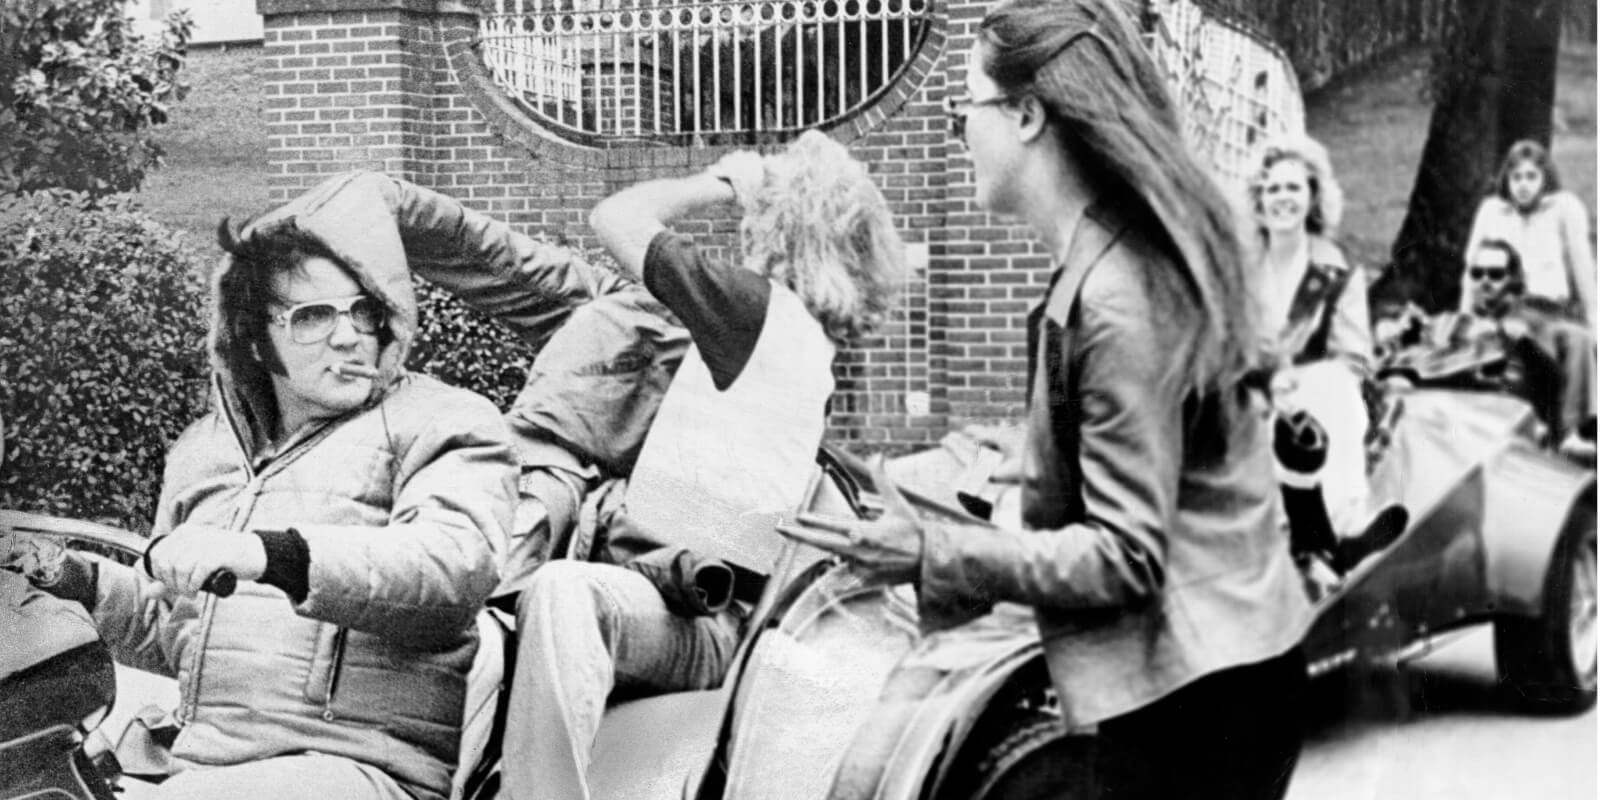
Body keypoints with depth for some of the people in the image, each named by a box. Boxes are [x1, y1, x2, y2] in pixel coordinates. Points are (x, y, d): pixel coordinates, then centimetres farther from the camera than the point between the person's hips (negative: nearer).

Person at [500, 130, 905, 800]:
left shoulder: (757, 307, -9)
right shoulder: (805, 334, 20)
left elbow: (616, 218, -4)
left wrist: (722, 183, 9)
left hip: (703, 623, -11)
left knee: (562, 590, -40)